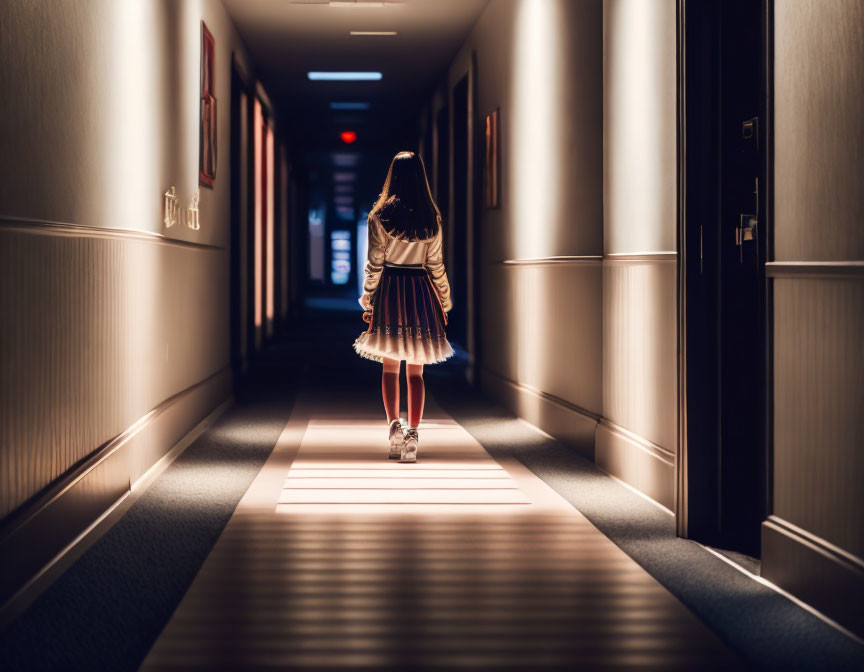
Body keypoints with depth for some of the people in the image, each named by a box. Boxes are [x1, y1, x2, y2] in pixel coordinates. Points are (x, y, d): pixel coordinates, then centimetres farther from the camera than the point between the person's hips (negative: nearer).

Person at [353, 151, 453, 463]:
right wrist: (444, 302, 13)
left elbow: (374, 264, -5)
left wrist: (368, 301, 3)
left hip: (390, 290, -1)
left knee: (390, 367, 9)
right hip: (421, 294, 1)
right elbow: (436, 265, 4)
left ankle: (394, 425, -7)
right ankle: (412, 433, -4)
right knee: (416, 371, 5)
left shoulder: (380, 216, -5)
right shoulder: (431, 218, 1)